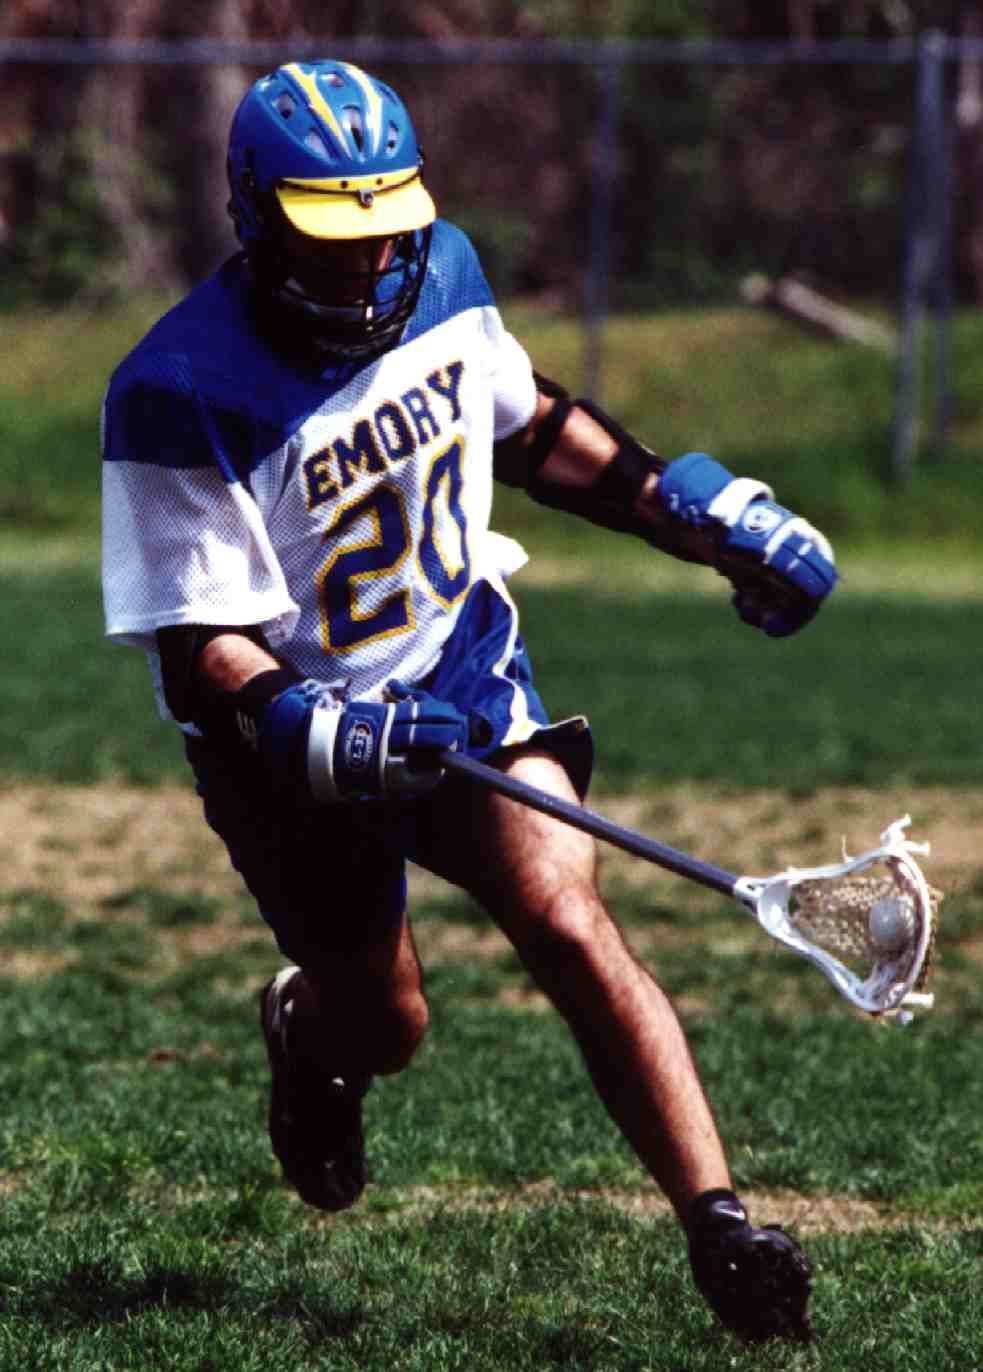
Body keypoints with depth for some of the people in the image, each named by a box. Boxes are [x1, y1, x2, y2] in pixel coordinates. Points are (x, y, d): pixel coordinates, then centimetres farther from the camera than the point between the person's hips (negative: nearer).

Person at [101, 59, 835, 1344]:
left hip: (464, 671, 3)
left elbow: (531, 427, 14)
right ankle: (306, 1029, 48)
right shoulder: (179, 398, -25)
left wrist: (705, 514, 8)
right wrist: (316, 734, -42)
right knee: (385, 1020, 9)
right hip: (300, 735, -3)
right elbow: (199, 648, -24)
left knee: (568, 922, -18)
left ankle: (718, 1224, -21)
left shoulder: (442, 274, -7)